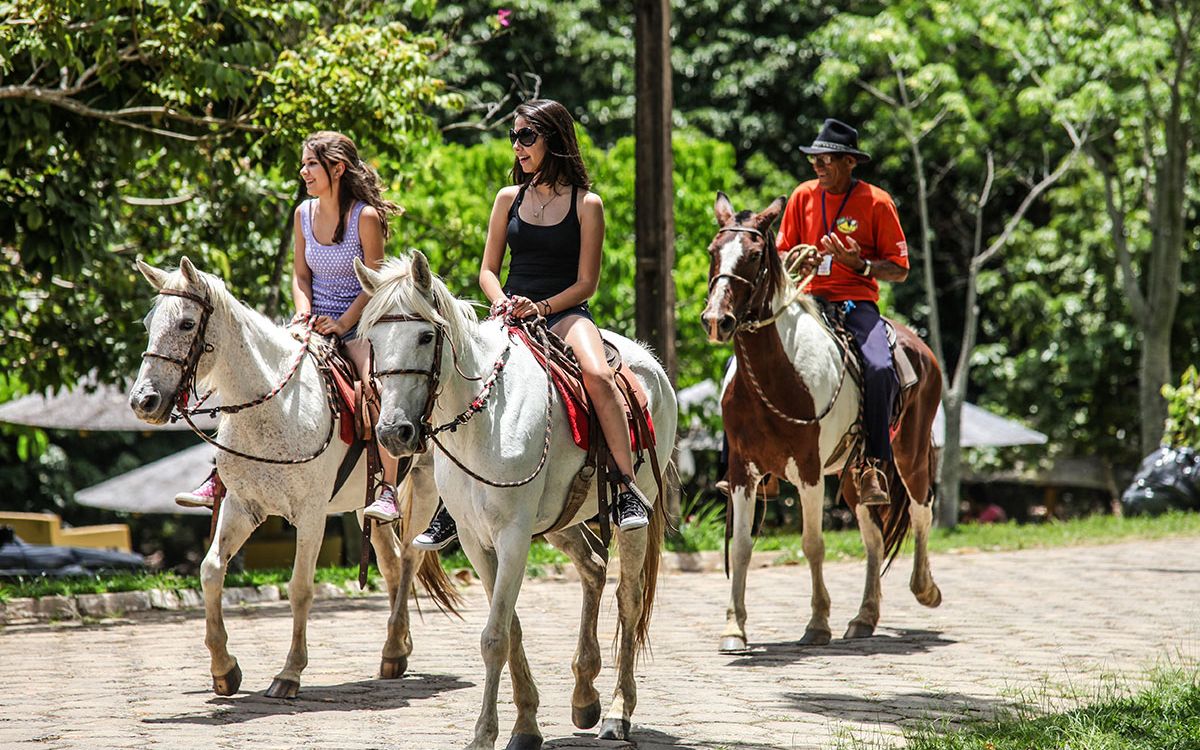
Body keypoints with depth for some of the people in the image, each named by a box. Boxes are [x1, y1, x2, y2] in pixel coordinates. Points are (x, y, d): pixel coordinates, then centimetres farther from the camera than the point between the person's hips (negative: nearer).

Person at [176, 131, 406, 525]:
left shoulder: (366, 217, -11)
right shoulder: (304, 214, 6)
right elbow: (300, 274, 11)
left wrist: (341, 323, -19)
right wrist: (304, 311, -8)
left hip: (356, 324, -5)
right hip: (314, 324, 5)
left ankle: (387, 491, -30)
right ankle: (219, 480, -6)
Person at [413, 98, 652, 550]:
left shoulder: (586, 204, 1)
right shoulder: (509, 199, 12)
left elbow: (585, 283, -2)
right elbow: (488, 270, 13)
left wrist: (540, 308, -17)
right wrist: (502, 302, -9)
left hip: (564, 312, -3)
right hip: (512, 312, 3)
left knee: (598, 375, -34)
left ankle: (628, 491, -29)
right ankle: (452, 505, -9)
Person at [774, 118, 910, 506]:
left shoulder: (876, 202, -2)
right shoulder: (803, 196, 8)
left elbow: (899, 269, 0)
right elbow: (783, 255, 16)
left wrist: (861, 265, -19)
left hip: (856, 303, -4)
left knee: (879, 368, -32)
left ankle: (872, 466, -22)